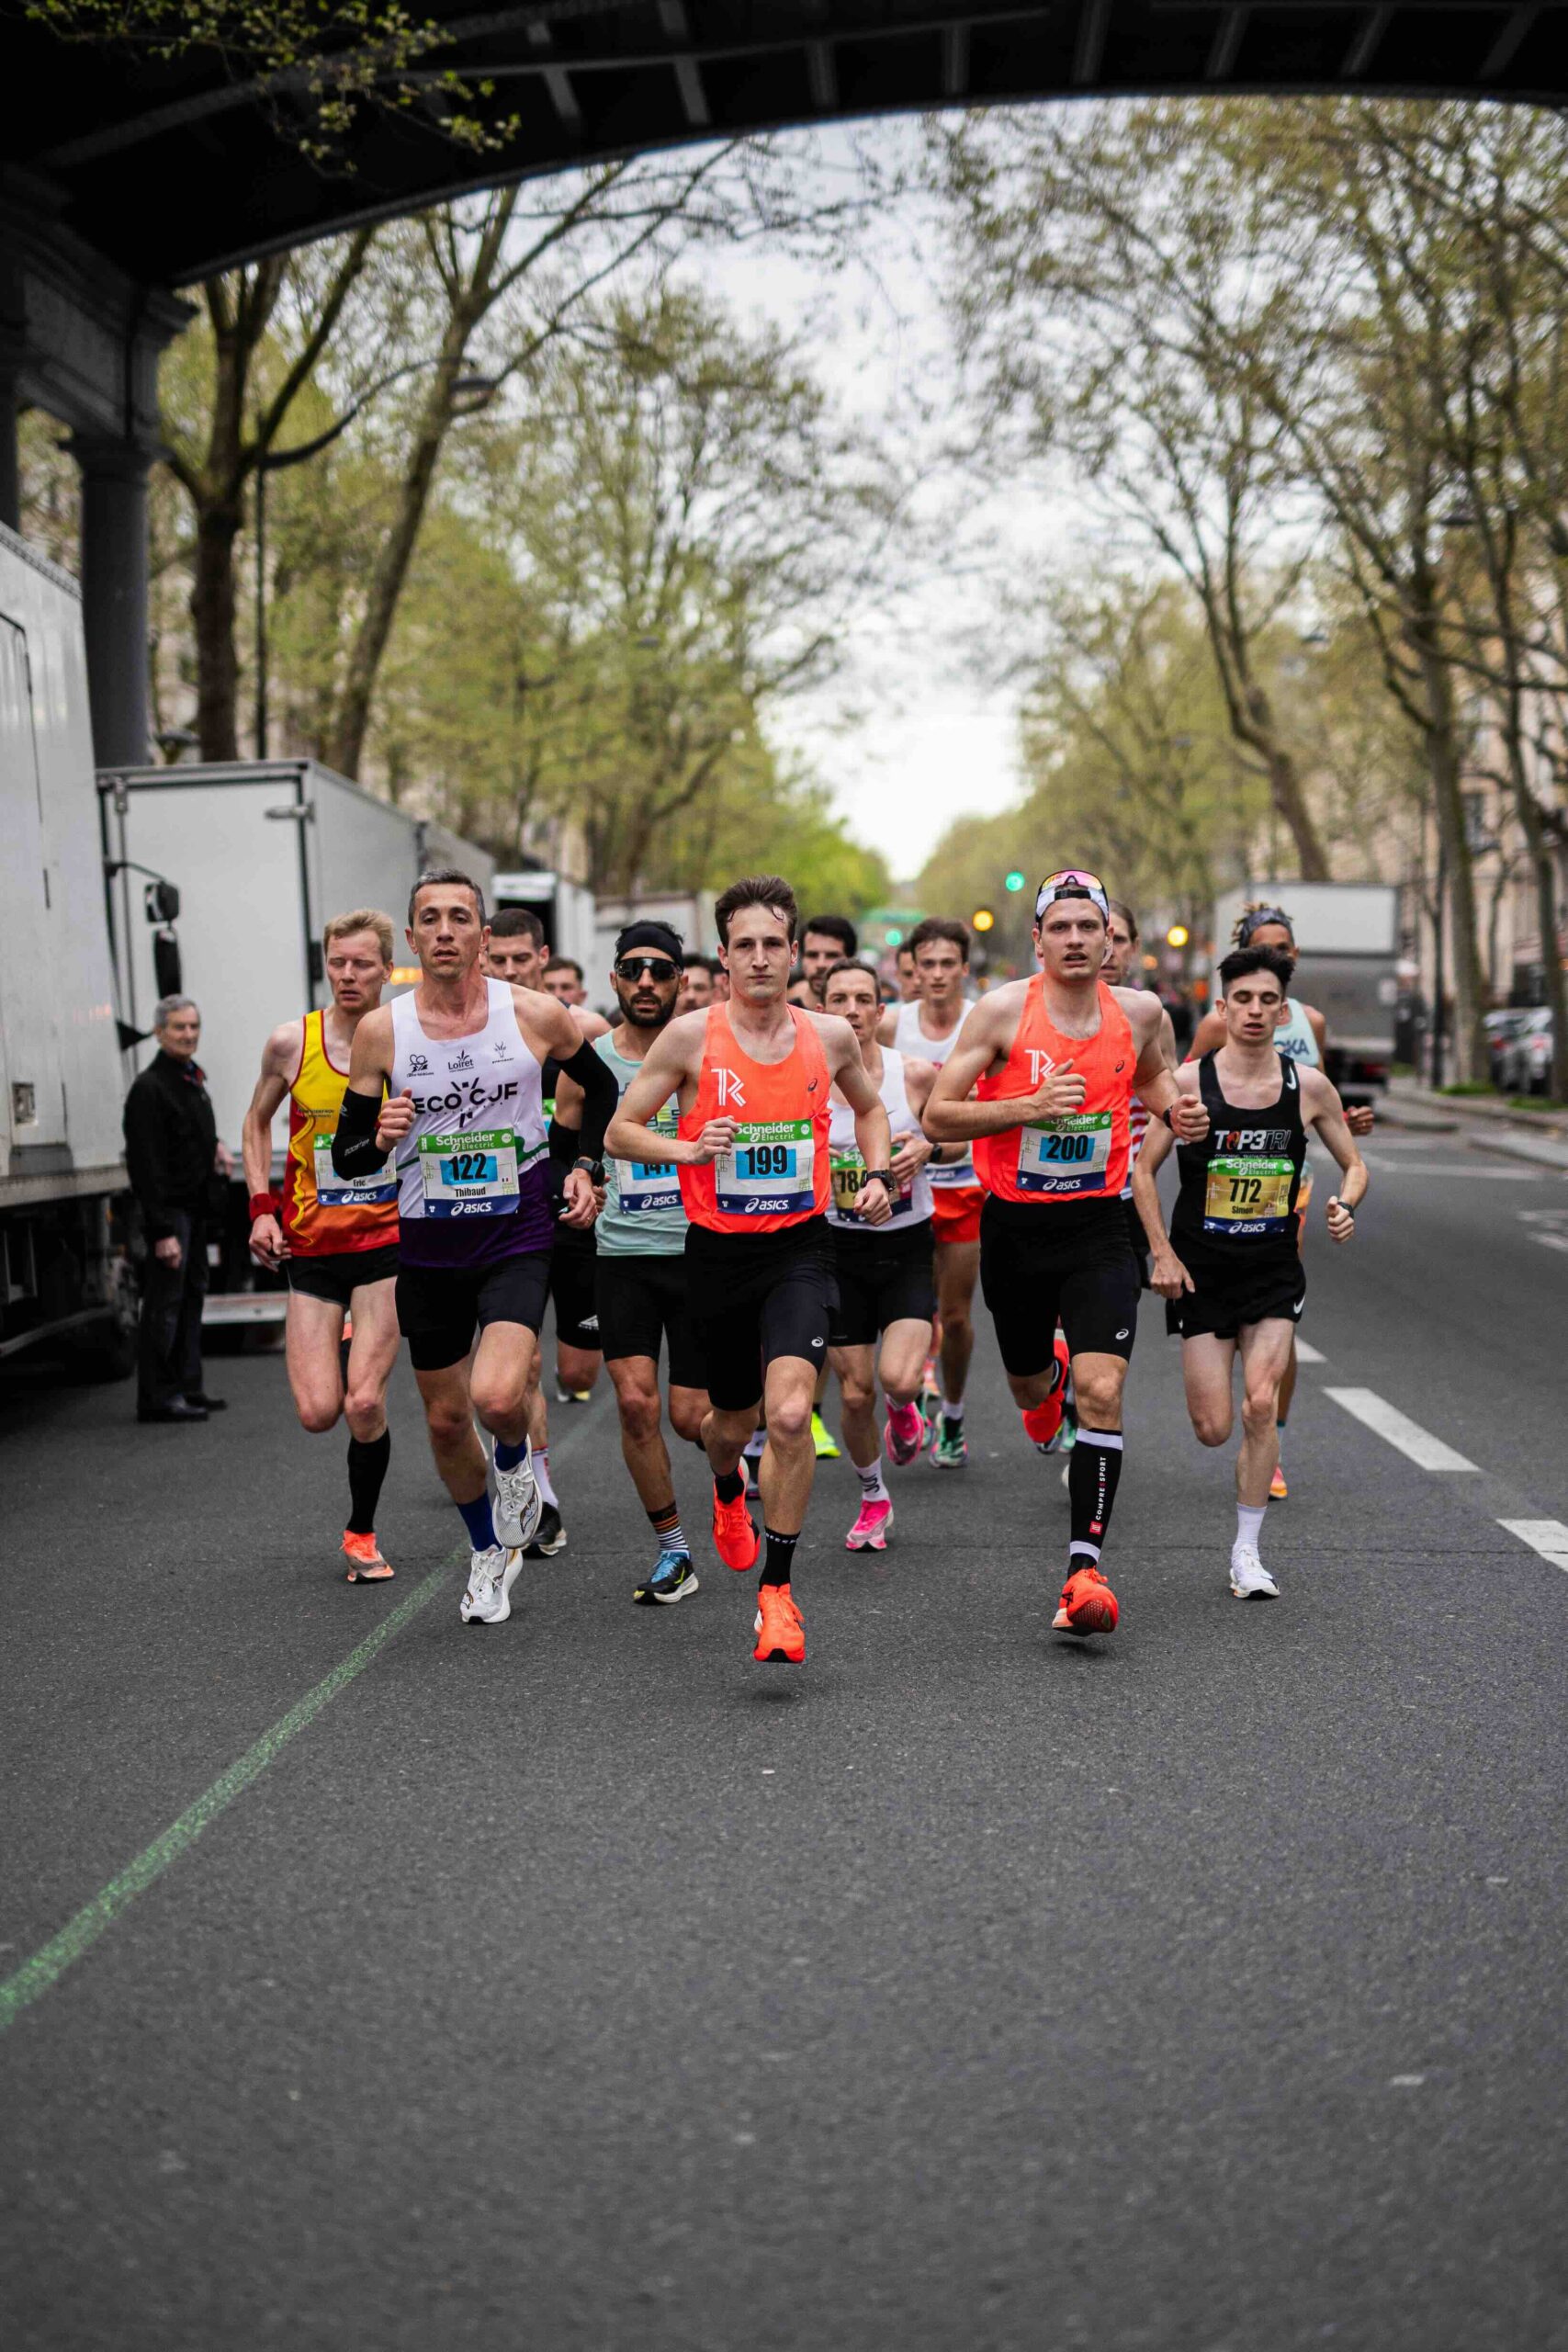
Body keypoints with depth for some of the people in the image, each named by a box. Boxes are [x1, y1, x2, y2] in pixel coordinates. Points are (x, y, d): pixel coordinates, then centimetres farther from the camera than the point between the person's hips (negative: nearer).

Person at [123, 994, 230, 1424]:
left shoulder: (192, 1078, 14)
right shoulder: (150, 1089, -16)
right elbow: (146, 1165, -21)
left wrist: (215, 1147, 9)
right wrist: (162, 1231, -24)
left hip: (195, 1207, 10)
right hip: (168, 1209, -10)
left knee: (191, 1296, 13)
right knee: (164, 1304, -8)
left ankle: (186, 1388, 21)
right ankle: (157, 1398, -4)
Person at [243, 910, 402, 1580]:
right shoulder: (291, 1043, -4)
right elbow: (257, 1122, 12)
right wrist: (262, 1206, 1)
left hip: (387, 1237, -1)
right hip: (311, 1245, 2)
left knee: (364, 1404, -12)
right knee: (317, 1413, -5)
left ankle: (362, 1533, 12)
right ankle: (350, 1340, 32)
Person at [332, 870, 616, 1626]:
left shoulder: (536, 1015, -7)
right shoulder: (381, 1030, -5)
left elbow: (599, 1086, 14)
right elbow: (346, 1156, 0)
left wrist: (585, 1166, 5)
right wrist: (381, 1140, -21)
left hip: (517, 1238, -2)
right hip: (427, 1250, 2)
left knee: (497, 1396, -23)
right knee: (446, 1420, 12)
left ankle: (516, 1458, 14)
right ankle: (490, 1553, 37)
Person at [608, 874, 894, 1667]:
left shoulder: (830, 1036, 2)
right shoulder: (691, 1035, -6)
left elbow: (868, 1106, 23)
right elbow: (620, 1131, -1)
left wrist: (878, 1173, 7)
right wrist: (688, 1148, -18)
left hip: (800, 1248, 0)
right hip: (718, 1250, 0)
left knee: (790, 1413, -20)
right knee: (733, 1417, 16)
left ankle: (776, 1590, -5)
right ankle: (727, 1489, 56)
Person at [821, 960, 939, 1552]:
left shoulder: (916, 1075, -8)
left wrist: (925, 1147, -13)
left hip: (907, 1246, -1)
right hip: (840, 1251, 1)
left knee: (898, 1378, -20)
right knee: (855, 1395, 4)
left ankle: (903, 1408, 18)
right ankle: (873, 1498, 30)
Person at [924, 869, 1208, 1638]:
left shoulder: (1139, 1012, -2)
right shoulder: (1002, 1010, -11)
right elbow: (938, 1118, -11)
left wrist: (1179, 1112, -1)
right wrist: (1030, 1106, -23)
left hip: (1097, 1229, 0)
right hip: (1013, 1227, 0)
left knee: (1101, 1394, -14)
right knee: (1028, 1384, 19)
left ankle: (1085, 1569, -11)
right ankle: (1047, 1382, 59)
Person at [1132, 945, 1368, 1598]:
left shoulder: (1308, 1085, -1)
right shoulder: (1188, 1082, -7)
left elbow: (1354, 1164, 10)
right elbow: (1144, 1170, 0)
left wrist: (1345, 1205, -11)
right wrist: (1162, 1253, -8)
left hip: (1274, 1272, 1)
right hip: (1201, 1271, -1)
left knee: (1261, 1406, -14)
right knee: (1213, 1429, -2)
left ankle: (1247, 1553, 1)